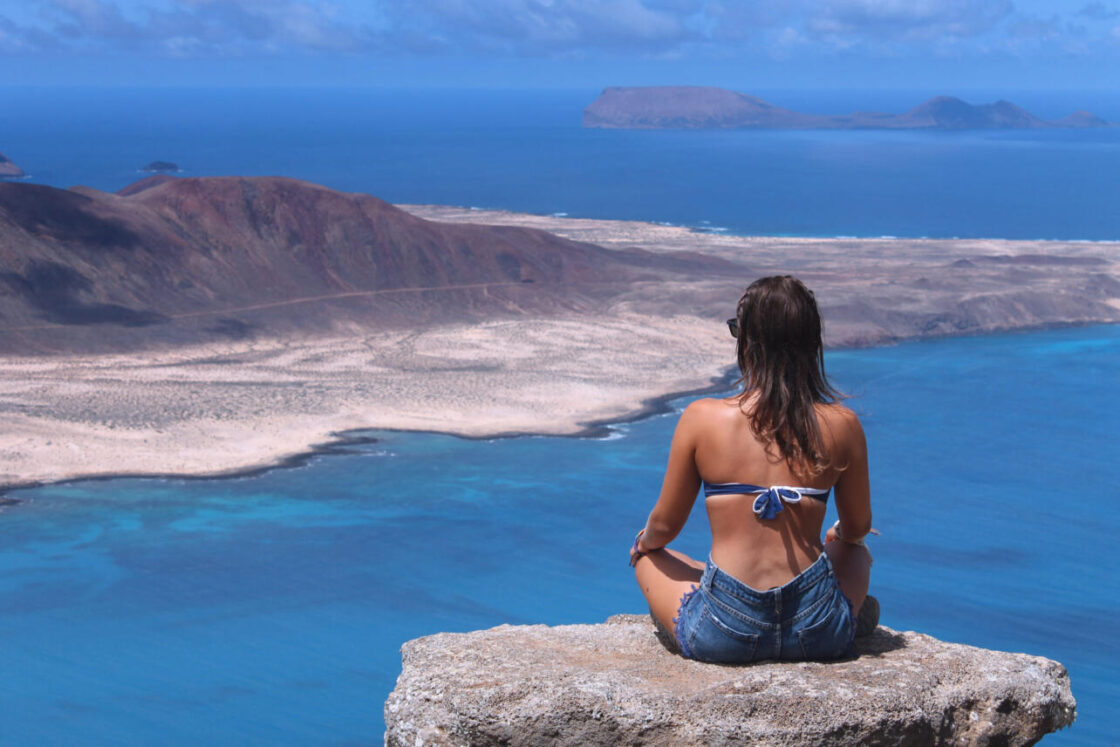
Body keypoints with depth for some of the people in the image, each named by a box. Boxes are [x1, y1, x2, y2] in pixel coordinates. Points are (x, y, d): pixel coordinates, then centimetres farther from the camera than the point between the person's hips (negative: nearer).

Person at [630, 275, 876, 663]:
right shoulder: (842, 425, -5)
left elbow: (665, 525, 4)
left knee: (648, 557, 31)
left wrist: (645, 541, 28)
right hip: (819, 635, 2)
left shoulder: (701, 418, -8)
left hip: (721, 637, -2)